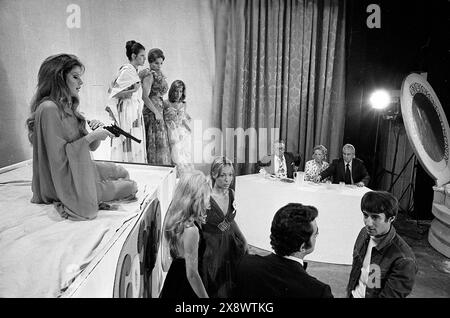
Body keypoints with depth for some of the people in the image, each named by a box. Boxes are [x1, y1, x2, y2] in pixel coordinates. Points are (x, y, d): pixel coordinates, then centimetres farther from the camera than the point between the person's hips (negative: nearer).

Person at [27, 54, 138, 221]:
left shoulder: (67, 106, 8)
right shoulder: (49, 108, -23)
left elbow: (90, 147, 11)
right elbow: (58, 156, -26)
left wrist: (98, 130, -10)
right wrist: (91, 136, -23)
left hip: (80, 168, 9)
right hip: (64, 180, -9)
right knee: (131, 186, -3)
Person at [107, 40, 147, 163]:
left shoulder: (133, 71, 16)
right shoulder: (127, 70, -11)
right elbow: (114, 93, -13)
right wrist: (131, 91, -23)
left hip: (135, 113, 10)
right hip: (128, 112, -9)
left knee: (136, 147, 8)